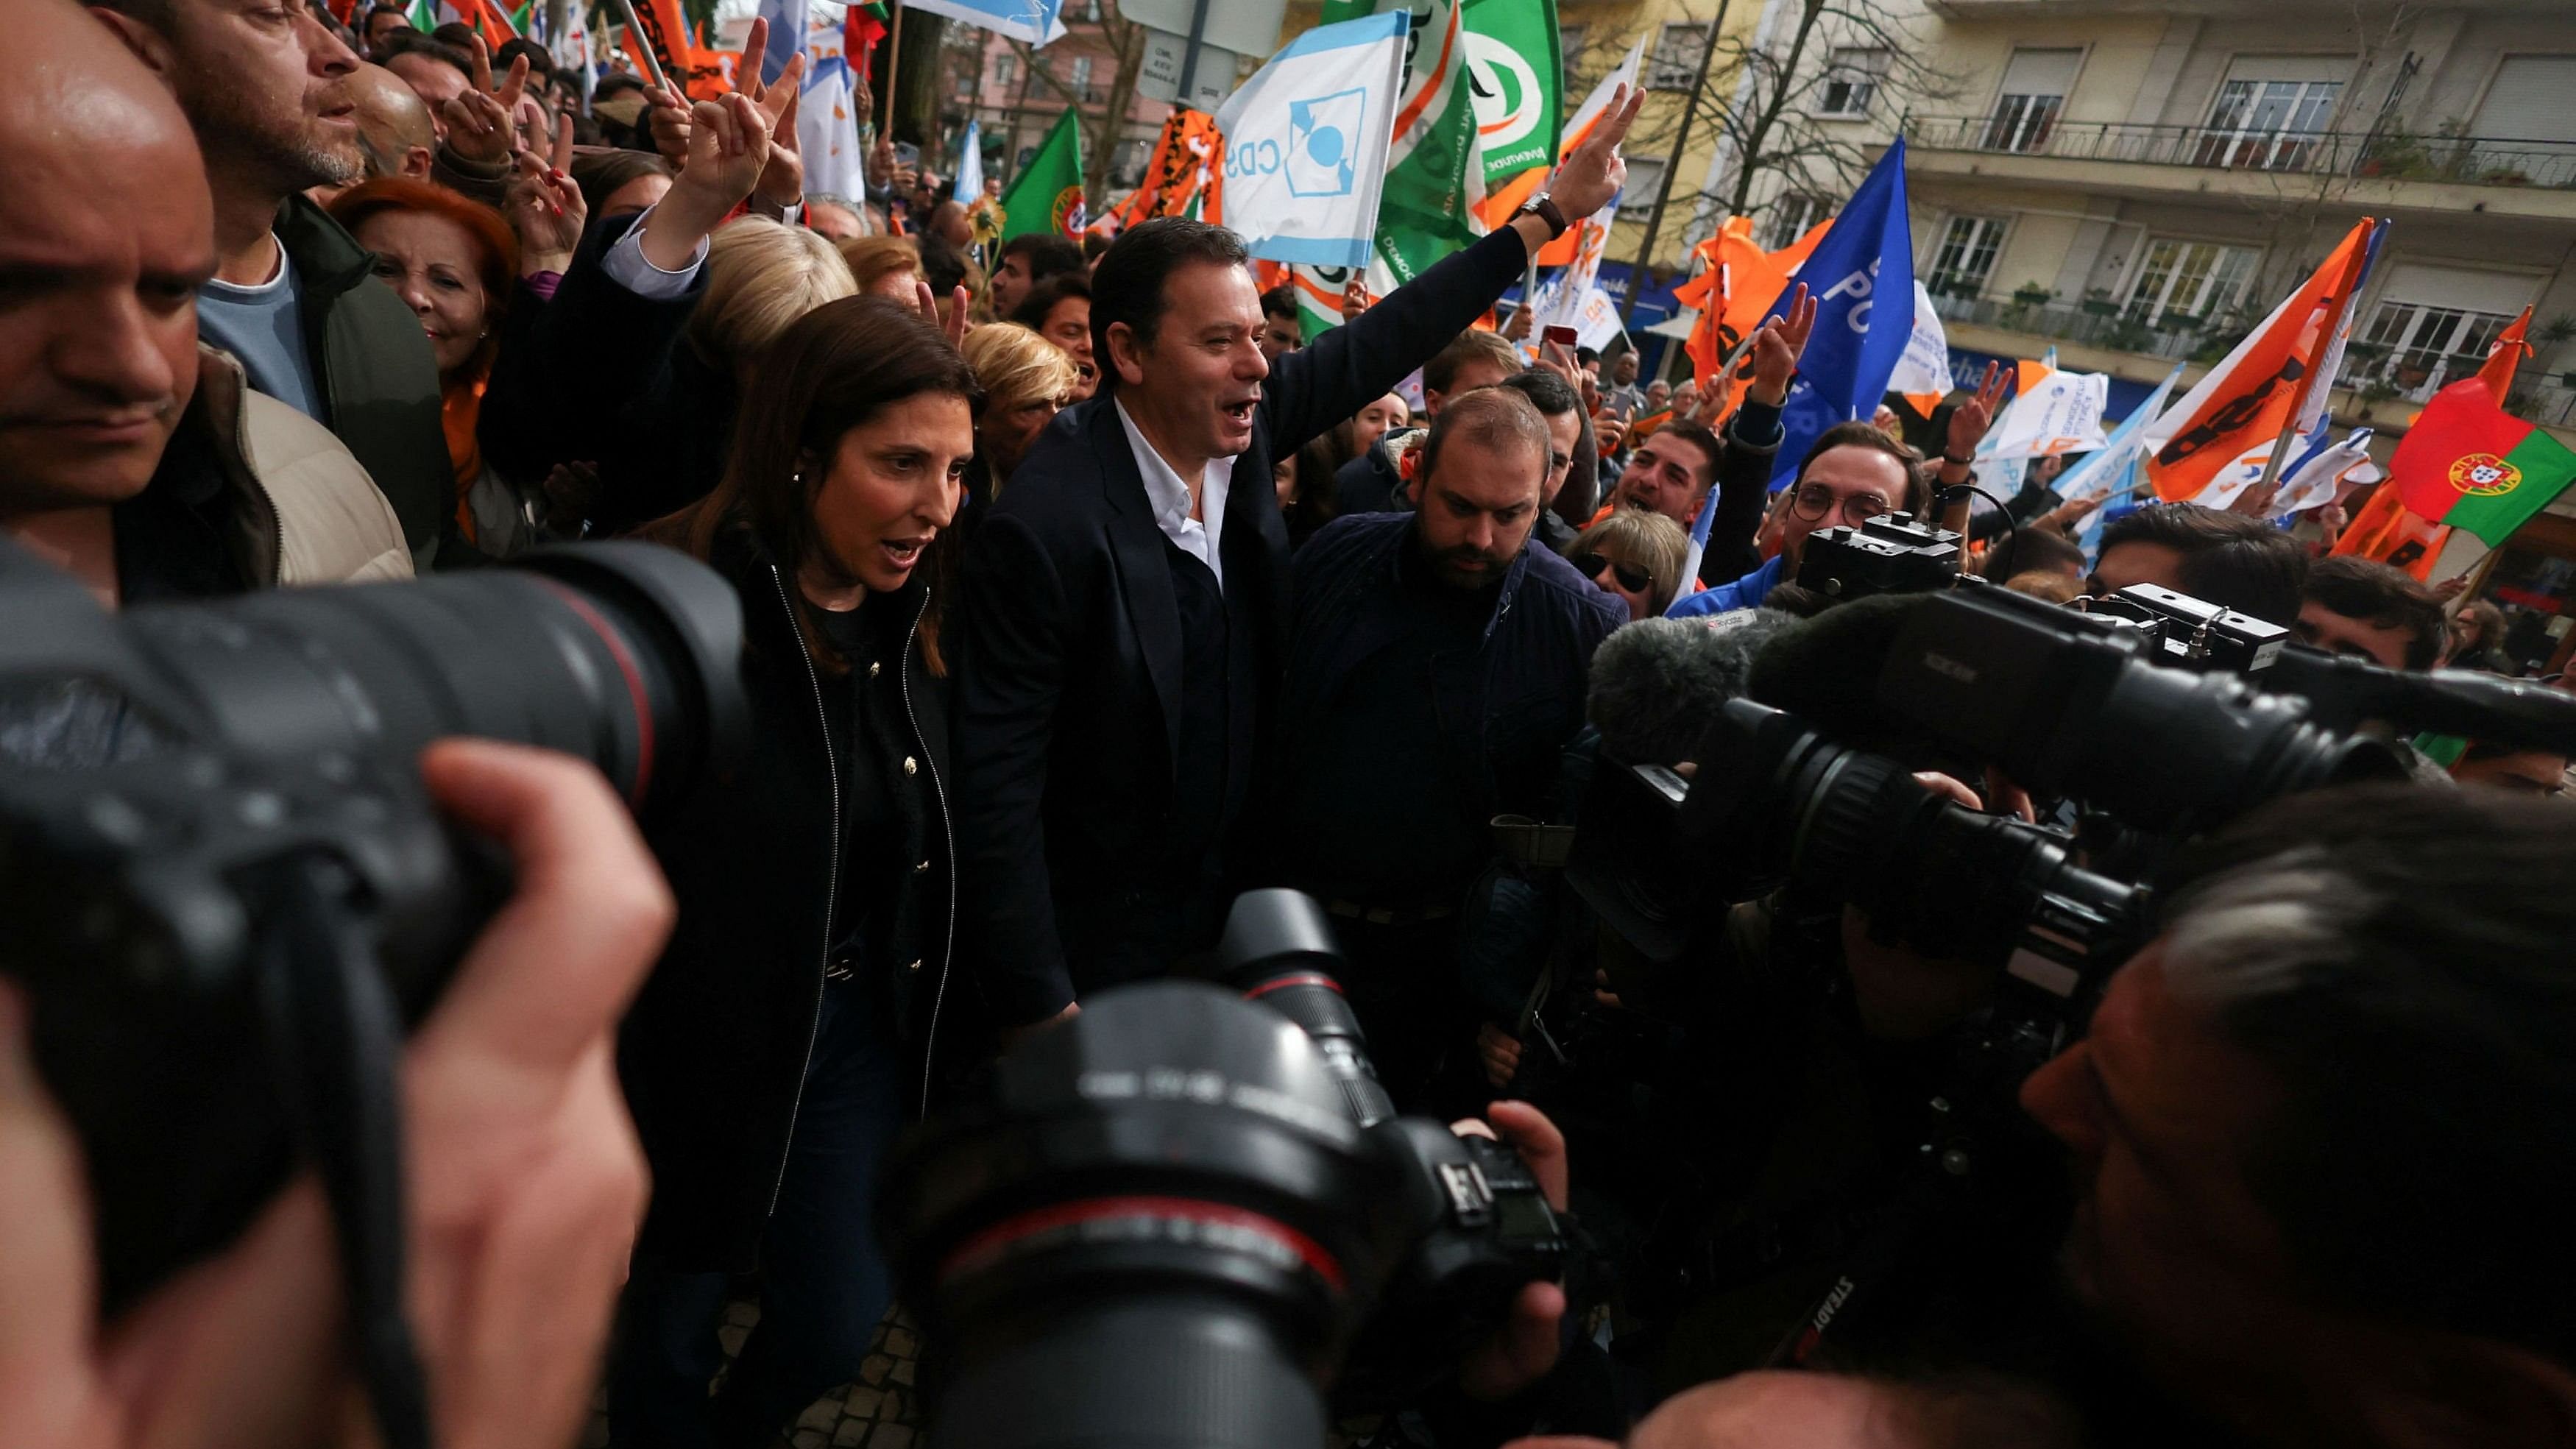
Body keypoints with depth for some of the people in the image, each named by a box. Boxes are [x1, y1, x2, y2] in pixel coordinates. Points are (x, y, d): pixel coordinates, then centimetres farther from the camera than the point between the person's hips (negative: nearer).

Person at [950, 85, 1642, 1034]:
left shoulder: (1242, 430, -9)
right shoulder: (1046, 525, -27)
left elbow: (1376, 346, 5)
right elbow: (996, 786, -24)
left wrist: (1549, 216, 10)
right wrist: (1040, 1010, -20)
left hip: (1221, 910, 6)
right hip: (1093, 958, -6)